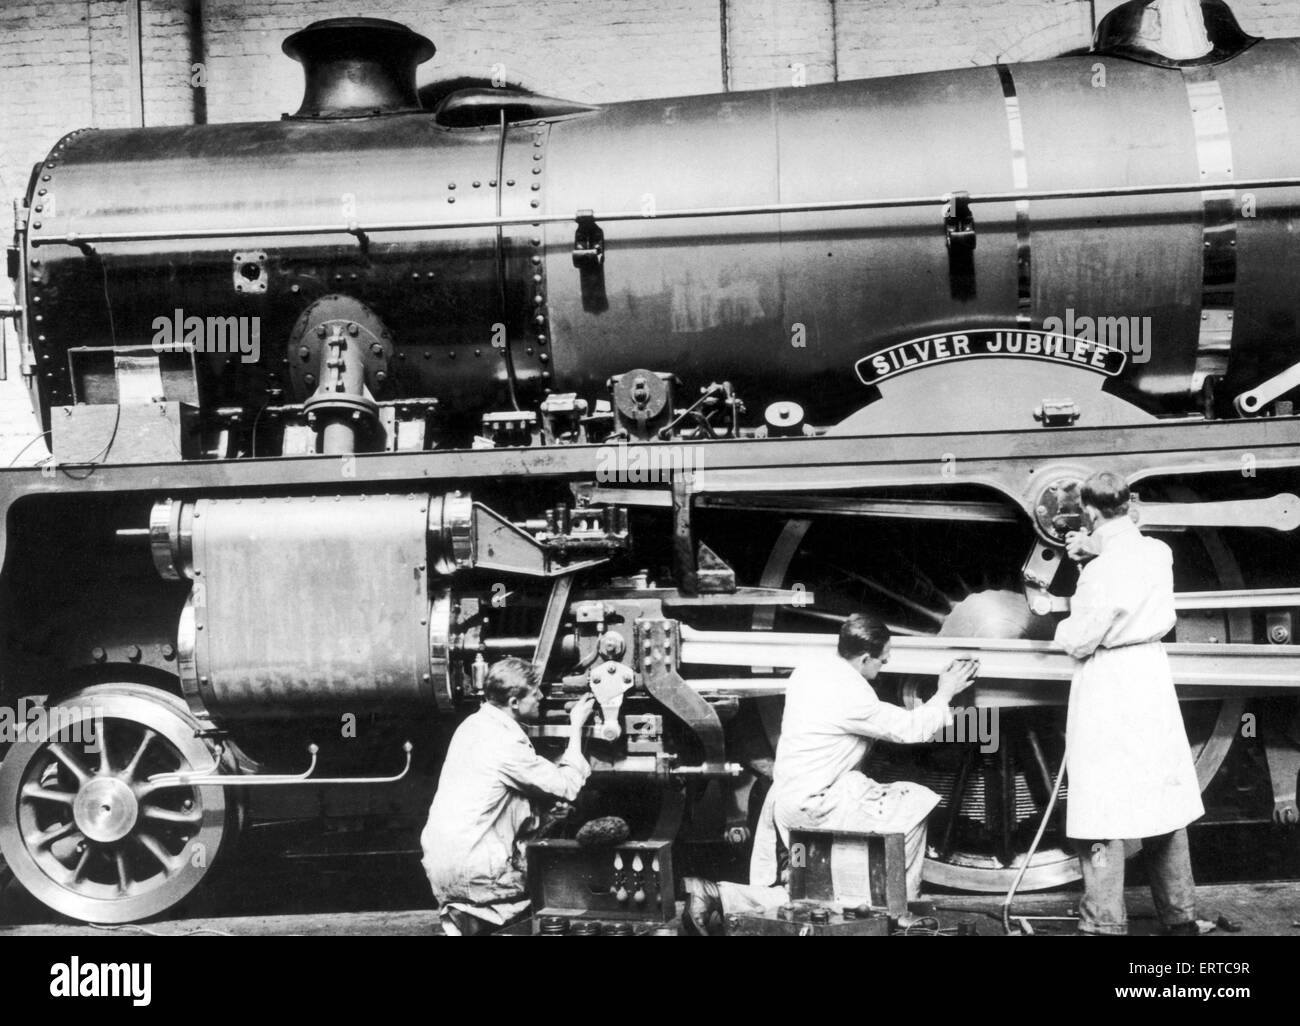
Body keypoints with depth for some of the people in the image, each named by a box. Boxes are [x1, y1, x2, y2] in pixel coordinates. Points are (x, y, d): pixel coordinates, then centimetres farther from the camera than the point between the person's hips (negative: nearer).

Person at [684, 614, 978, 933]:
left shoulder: (812, 667, 6)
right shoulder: (851, 695, -22)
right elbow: (912, 729, -13)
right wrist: (945, 694, 3)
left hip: (782, 797, 9)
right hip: (812, 807, -9)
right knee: (914, 804, -1)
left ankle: (715, 895, 4)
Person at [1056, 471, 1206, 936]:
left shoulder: (1102, 573, -21)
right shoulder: (1159, 552, 0)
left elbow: (1078, 642, -13)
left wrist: (1065, 625, 6)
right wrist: (1097, 551, 14)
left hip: (1107, 688, -7)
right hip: (1152, 674, 7)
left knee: (1101, 812, 2)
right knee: (1163, 802, 16)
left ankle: (1105, 922, 8)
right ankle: (1180, 916, 27)